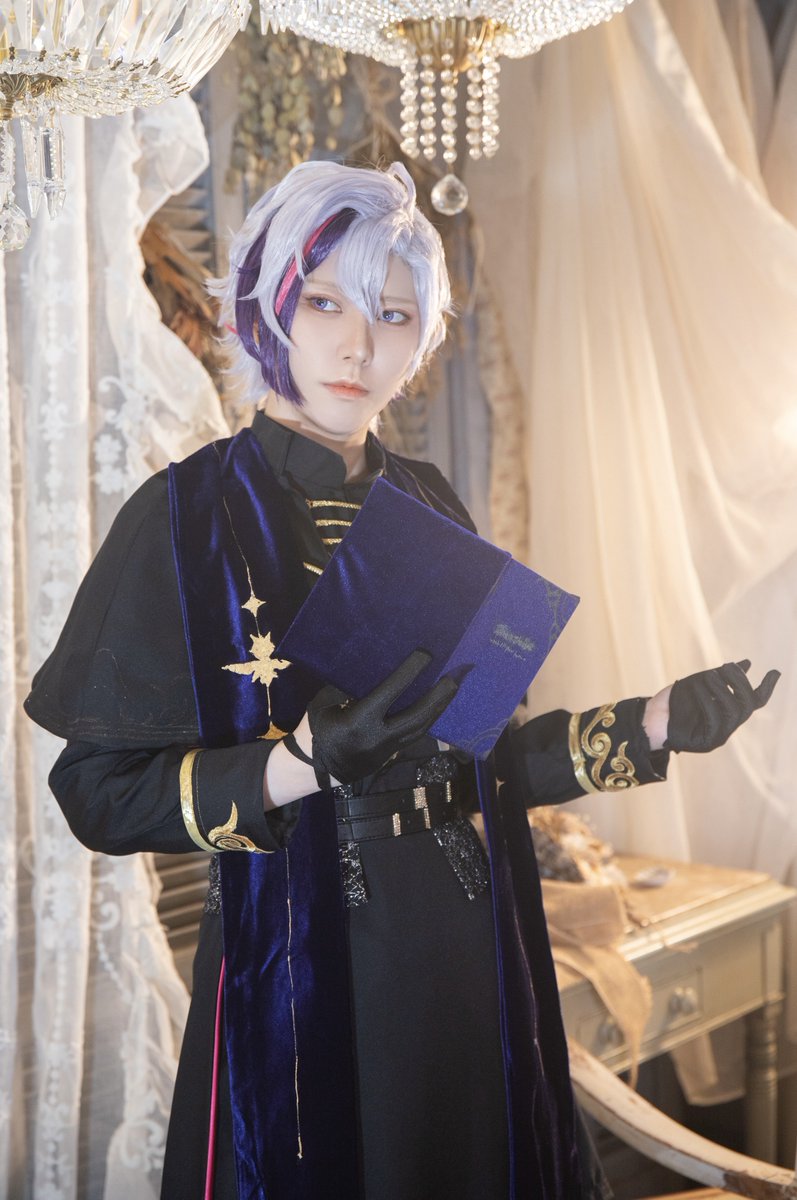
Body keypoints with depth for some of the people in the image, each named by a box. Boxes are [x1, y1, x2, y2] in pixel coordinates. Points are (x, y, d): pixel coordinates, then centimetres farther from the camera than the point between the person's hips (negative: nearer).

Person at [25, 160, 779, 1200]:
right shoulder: (190, 515, -9)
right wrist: (309, 763, -26)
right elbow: (99, 787, -13)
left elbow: (464, 754, 10)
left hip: (464, 962, 5)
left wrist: (651, 727, 0)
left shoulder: (428, 509, 6)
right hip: (298, 974, -5)